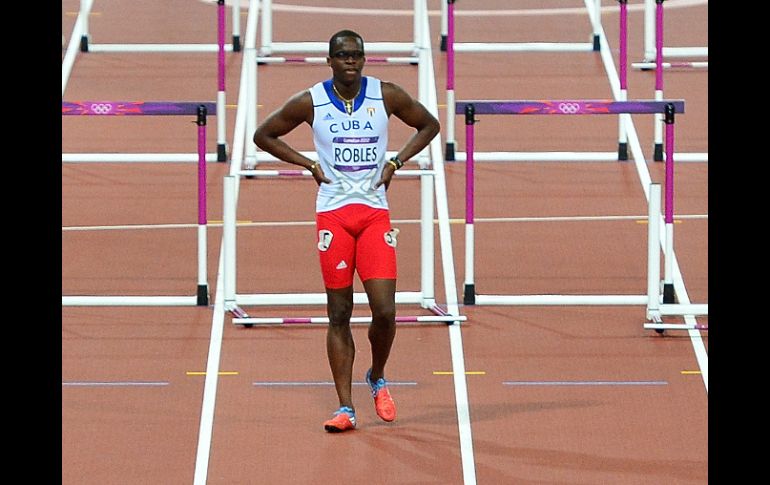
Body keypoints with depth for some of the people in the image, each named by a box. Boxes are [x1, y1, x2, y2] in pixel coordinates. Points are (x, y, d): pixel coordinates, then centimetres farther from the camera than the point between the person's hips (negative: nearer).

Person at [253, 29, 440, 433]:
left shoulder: (386, 95, 2)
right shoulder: (310, 102, -1)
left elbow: (428, 125, 17)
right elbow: (263, 135, 11)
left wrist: (396, 162, 4)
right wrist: (309, 165, 1)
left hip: (375, 213, 1)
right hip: (333, 214, -1)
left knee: (385, 310, -9)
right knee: (339, 315, 0)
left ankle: (377, 379, 21)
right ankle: (345, 408, 3)